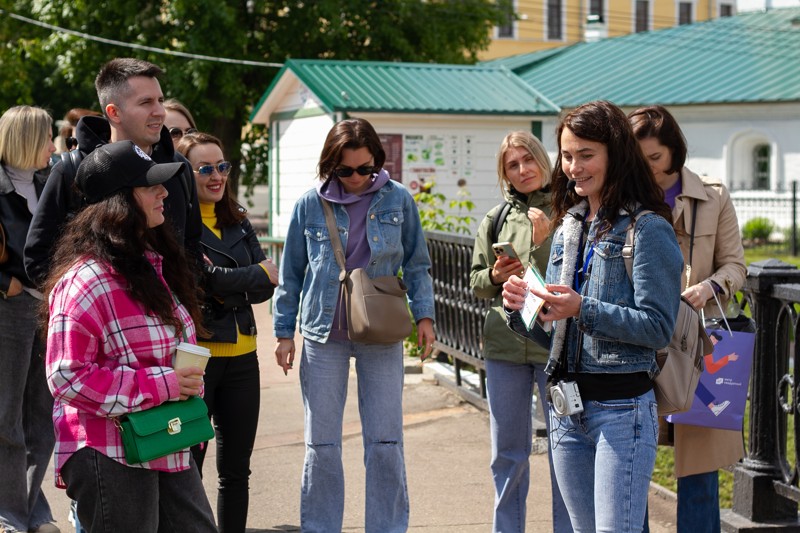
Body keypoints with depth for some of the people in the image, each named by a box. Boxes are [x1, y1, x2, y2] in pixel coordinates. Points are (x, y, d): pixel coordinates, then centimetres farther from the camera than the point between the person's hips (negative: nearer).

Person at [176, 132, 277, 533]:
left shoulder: (238, 222, 12)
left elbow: (267, 286, 4)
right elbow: (195, 280, -20)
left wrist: (224, 288, -15)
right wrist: (257, 274, -9)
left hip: (241, 355, 6)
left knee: (236, 471, 12)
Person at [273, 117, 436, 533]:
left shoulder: (398, 200, -1)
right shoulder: (310, 204, -2)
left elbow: (416, 264, 8)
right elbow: (290, 274, 6)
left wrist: (423, 315, -1)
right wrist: (284, 333, 5)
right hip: (324, 335, 0)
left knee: (385, 443, 3)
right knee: (321, 445, 5)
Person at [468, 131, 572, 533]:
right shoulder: (496, 219, 8)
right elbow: (476, 281, 14)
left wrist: (545, 242, -19)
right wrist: (495, 277, -7)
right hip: (504, 344, 3)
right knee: (507, 454, 12)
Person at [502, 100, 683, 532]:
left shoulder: (648, 229, -8)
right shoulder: (567, 229, 14)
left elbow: (658, 328, -14)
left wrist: (583, 309, -22)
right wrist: (520, 309, -2)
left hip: (621, 410, -7)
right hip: (566, 409, 7)